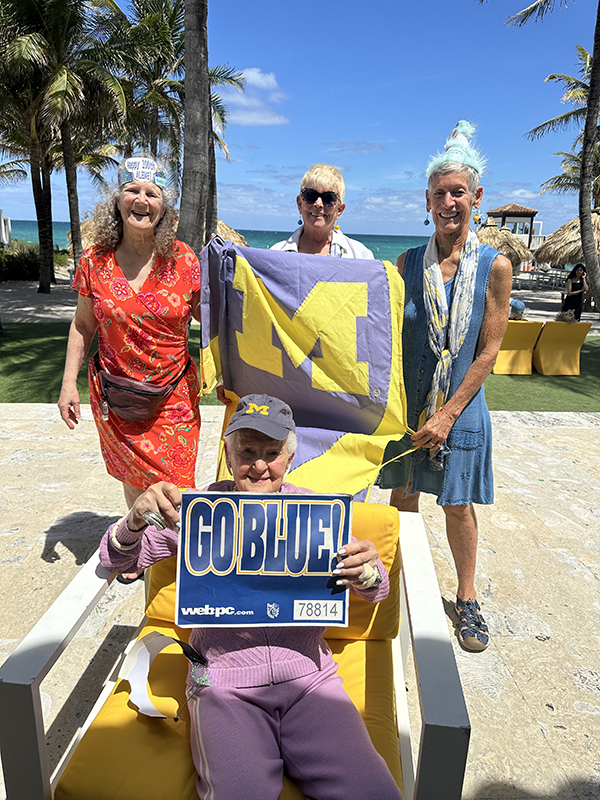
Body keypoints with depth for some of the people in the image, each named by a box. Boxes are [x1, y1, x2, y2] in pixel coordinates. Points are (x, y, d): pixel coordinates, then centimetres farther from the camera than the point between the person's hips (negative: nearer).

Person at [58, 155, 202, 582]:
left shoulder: (183, 260, -6)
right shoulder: (96, 261, -2)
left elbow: (207, 315, 3)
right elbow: (84, 324, 5)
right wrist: (69, 382, 2)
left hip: (173, 391, -1)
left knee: (173, 486, 0)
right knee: (133, 479, 15)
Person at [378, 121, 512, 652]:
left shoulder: (494, 267, -5)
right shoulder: (408, 264, 0)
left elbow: (488, 352, -7)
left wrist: (448, 414, -12)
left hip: (461, 407, -1)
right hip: (407, 403, 2)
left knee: (458, 505, 10)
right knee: (403, 496, 12)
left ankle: (468, 598, 30)